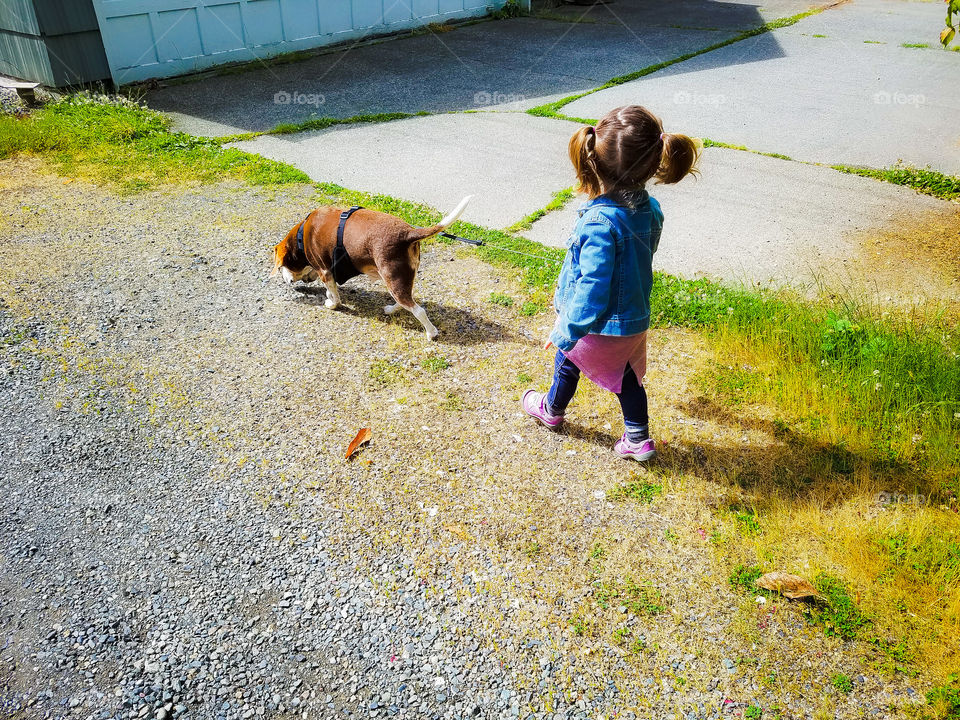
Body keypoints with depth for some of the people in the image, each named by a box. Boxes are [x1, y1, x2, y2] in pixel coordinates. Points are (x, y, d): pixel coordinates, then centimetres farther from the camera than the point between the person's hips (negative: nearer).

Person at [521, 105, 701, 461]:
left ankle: (552, 410, 50)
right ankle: (639, 439, 36)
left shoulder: (600, 222, -34)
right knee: (626, 375, 25)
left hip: (599, 326, -5)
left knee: (568, 361, 23)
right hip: (635, 319, 6)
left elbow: (591, 287, -31)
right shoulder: (651, 210, -10)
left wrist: (566, 332, -21)